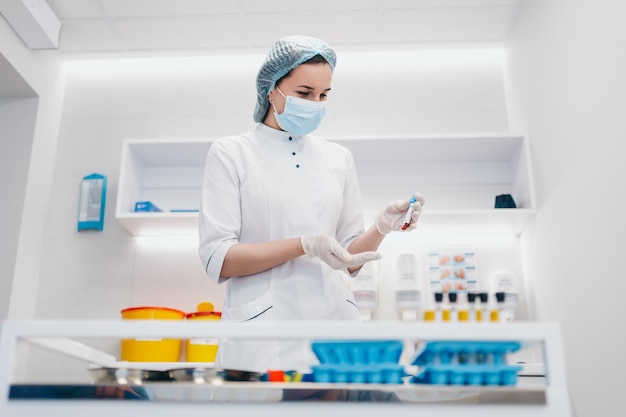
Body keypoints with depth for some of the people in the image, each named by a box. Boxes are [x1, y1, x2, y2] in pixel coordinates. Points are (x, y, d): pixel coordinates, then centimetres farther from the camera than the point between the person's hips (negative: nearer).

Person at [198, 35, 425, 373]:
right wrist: (305, 245, -17)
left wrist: (382, 227, -6)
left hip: (334, 319, 3)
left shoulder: (339, 158, 12)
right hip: (263, 337, -3)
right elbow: (217, 259, -7)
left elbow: (349, 260, 14)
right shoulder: (231, 152, 2)